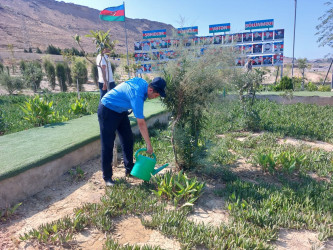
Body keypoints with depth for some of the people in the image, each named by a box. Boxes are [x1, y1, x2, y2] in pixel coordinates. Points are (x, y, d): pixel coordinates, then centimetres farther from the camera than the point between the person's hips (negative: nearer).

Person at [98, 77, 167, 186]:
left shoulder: (143, 82, -8)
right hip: (107, 110, -9)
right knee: (108, 145, -7)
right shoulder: (137, 95, -34)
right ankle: (107, 177, 4)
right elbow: (141, 124, -33)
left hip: (120, 110, 9)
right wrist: (149, 145, -28)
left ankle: (129, 169, 21)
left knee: (128, 140, 9)